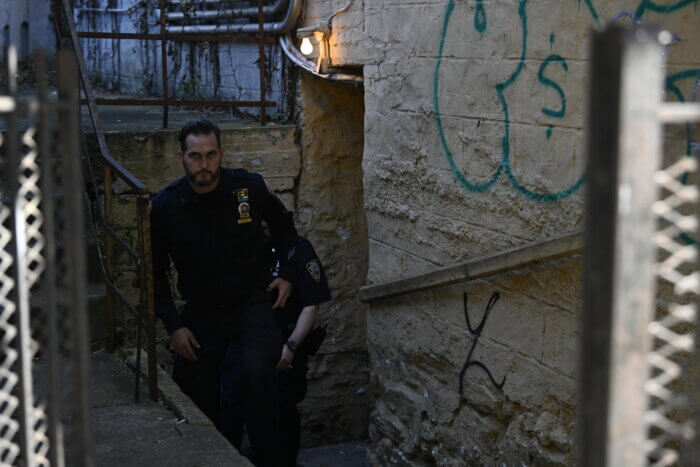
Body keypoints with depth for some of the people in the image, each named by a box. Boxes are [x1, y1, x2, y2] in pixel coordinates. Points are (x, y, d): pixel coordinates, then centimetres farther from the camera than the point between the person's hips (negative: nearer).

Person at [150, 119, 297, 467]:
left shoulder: (249, 187, -9)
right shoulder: (165, 206, -8)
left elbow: (283, 223, 14)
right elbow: (156, 271, 4)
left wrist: (286, 274, 6)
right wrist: (173, 326, -3)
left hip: (251, 303, -2)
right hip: (200, 310, 2)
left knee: (257, 371, -29)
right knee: (193, 392, 3)